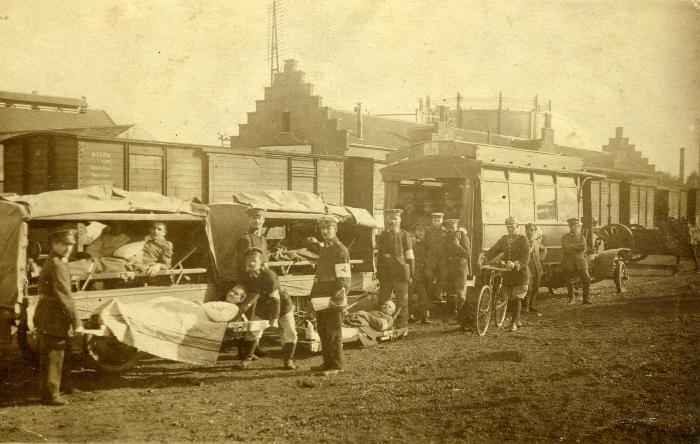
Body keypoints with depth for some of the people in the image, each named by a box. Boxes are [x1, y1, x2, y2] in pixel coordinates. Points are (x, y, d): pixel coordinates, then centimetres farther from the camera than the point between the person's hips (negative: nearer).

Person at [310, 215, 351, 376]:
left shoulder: (340, 250, -11)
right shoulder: (324, 249, 17)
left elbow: (344, 279, -16)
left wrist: (338, 297, -21)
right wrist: (314, 295, 19)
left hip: (333, 298, -9)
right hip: (321, 297, 9)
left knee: (333, 332, -4)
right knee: (323, 331, 14)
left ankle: (337, 365, 3)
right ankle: (328, 362, 23)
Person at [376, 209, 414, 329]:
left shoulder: (405, 235, 2)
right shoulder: (382, 236, 11)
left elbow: (410, 256, 0)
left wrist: (411, 274, -5)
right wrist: (378, 273, 13)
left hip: (400, 273, -3)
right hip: (385, 273, 3)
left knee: (402, 302, 0)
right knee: (383, 301, 3)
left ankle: (401, 327, 7)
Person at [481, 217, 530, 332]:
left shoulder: (522, 239, -4)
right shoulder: (504, 239, 12)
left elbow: (525, 258, -13)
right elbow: (494, 250, 1)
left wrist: (515, 264, -30)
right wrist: (483, 258, -17)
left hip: (520, 272, -5)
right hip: (507, 273, 5)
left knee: (517, 298, -8)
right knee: (509, 298, 8)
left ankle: (514, 323, -3)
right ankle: (518, 320, 24)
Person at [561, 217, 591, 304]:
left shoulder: (582, 237, 10)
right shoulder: (565, 237, 3)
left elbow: (583, 246, -12)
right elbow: (566, 249, -14)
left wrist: (572, 245, -12)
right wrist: (578, 248, -9)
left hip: (580, 262, 2)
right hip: (569, 263, -2)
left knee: (586, 280, -6)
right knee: (570, 282, 3)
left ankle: (586, 299, 3)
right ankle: (571, 299, 17)